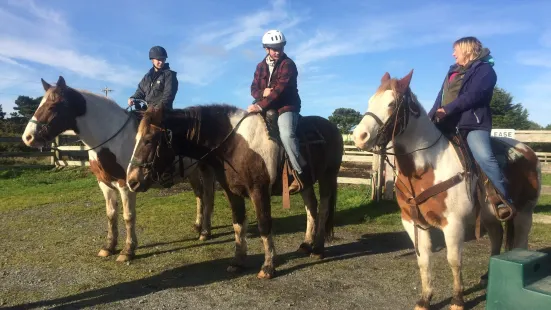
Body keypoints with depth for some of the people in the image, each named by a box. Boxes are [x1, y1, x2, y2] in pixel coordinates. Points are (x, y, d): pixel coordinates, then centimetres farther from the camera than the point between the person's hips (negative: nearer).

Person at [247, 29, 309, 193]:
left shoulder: (288, 64, -8)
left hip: (286, 106, -7)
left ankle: (301, 173, -21)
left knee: (286, 134, -33)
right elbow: (254, 88, 11)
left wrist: (261, 105, -30)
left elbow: (280, 89, -21)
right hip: (267, 107, 7)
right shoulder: (261, 66, 13)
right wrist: (262, 93, -15)